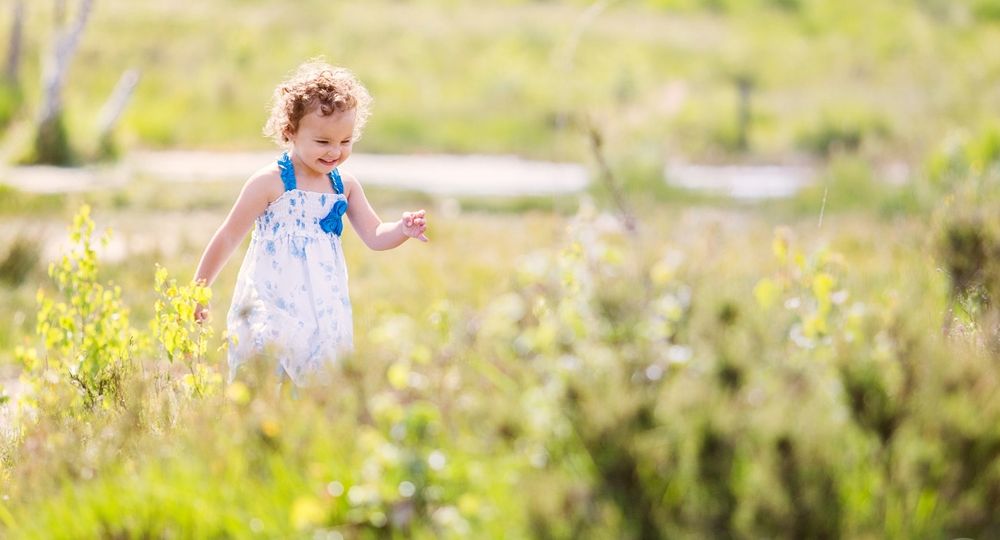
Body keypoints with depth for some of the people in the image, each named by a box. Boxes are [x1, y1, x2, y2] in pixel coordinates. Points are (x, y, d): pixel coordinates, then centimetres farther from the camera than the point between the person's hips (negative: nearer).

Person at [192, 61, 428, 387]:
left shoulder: (345, 186, 6)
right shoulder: (270, 183, -10)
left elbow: (374, 236, 9)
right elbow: (228, 238, -3)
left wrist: (403, 230, -13)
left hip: (322, 310, 5)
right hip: (271, 308, -5)